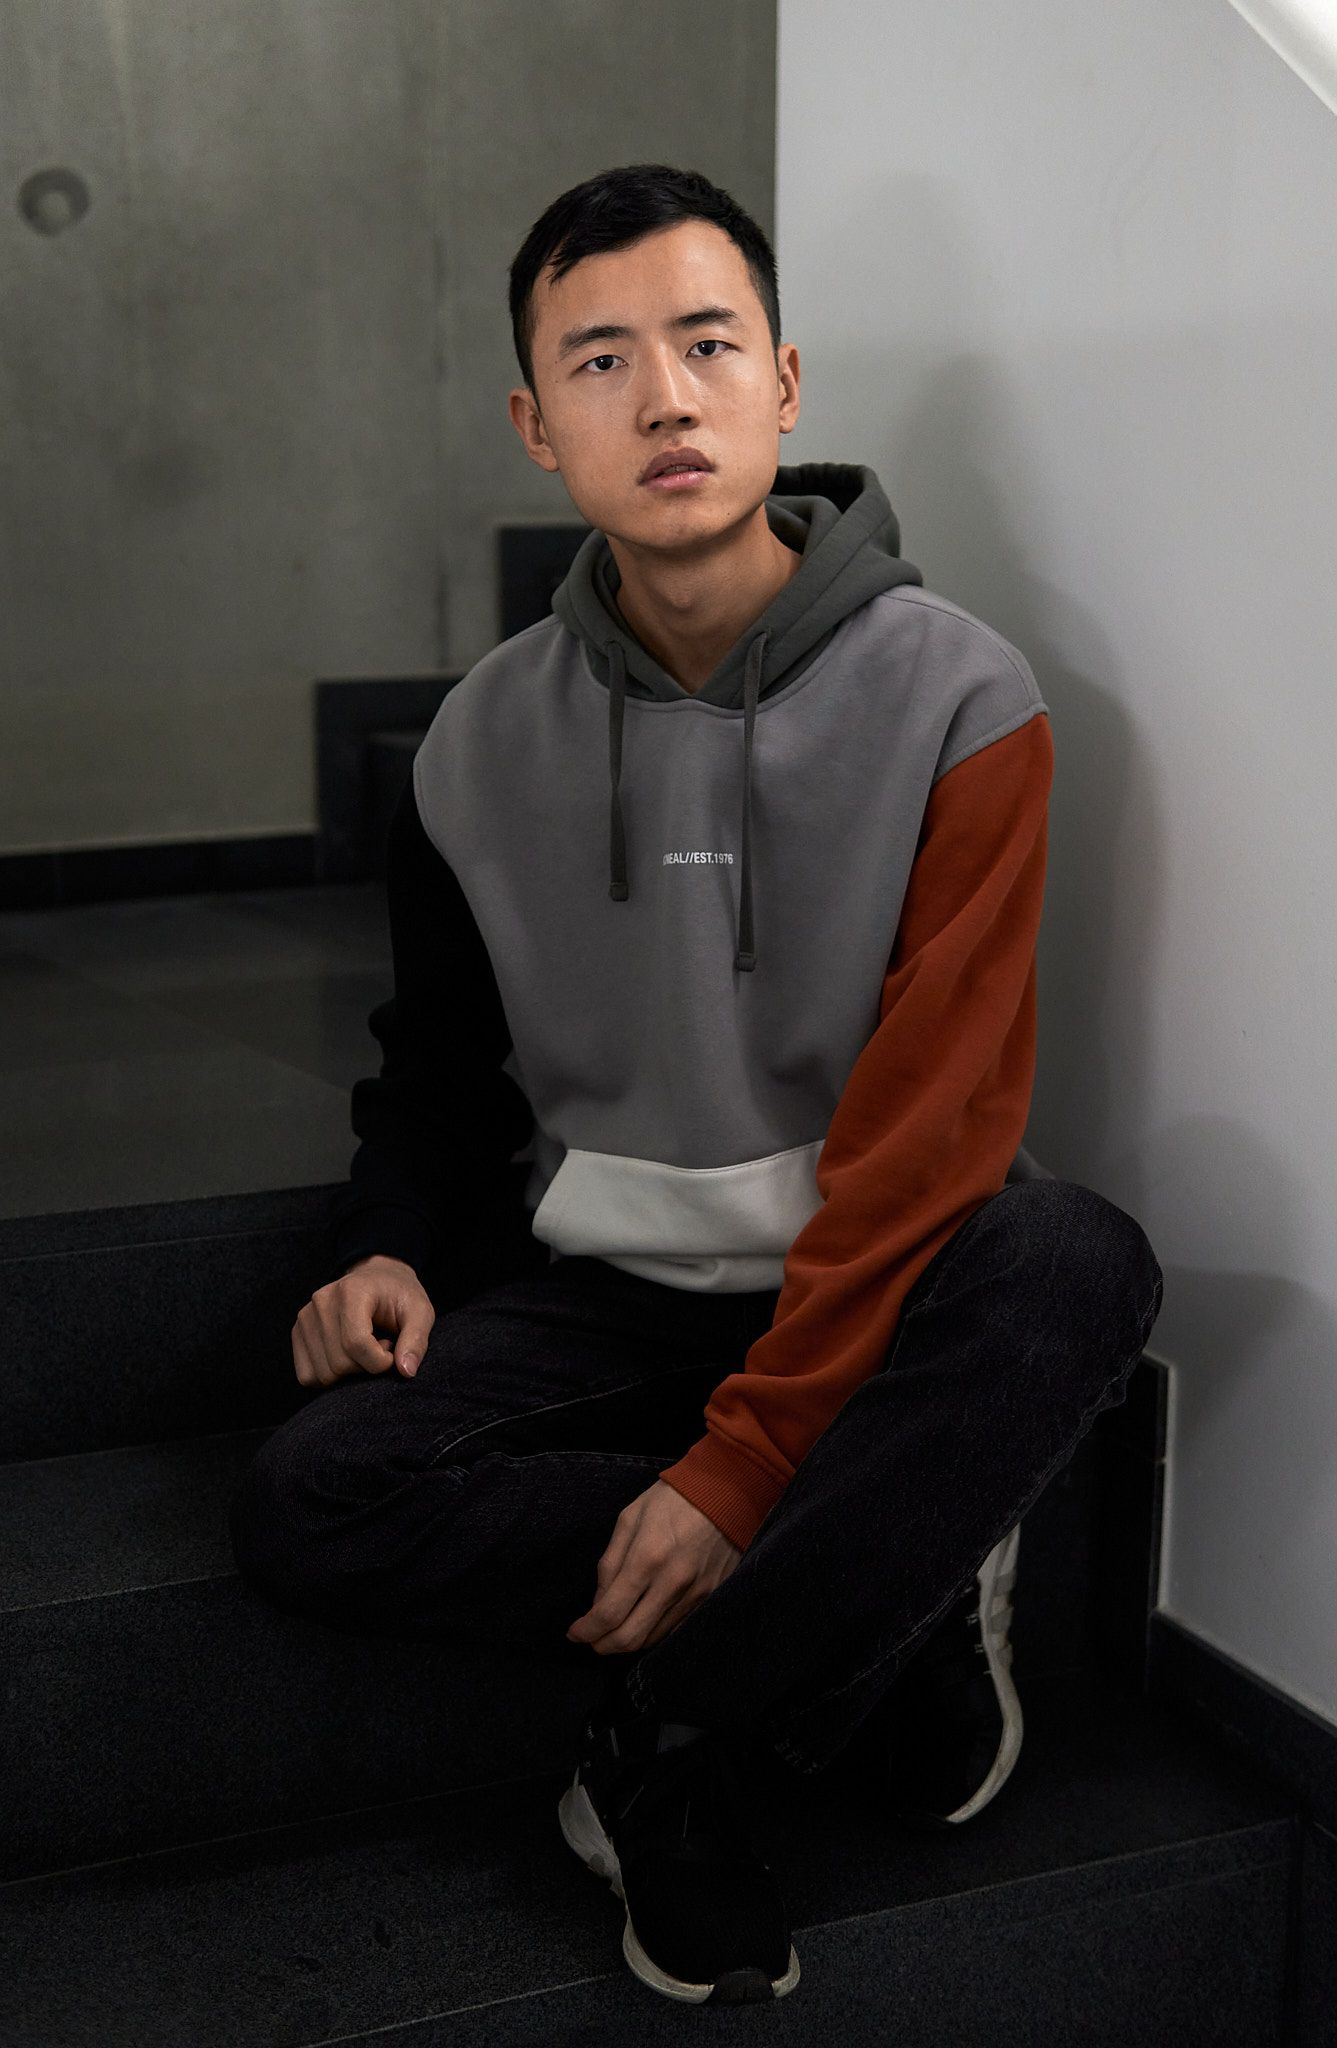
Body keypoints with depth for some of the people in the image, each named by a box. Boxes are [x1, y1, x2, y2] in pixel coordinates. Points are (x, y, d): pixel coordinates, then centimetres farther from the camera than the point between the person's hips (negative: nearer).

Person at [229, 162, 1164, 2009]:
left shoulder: (953, 701, -11)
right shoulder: (486, 744, 1)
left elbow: (934, 1126, -17)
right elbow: (437, 1061, 16)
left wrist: (745, 1456, -23)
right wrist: (391, 1249, -5)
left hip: (867, 1283, -2)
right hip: (595, 1289, 3)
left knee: (1077, 1265, -35)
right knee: (309, 1505, -23)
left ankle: (669, 1748, -19)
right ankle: (897, 1593, -12)